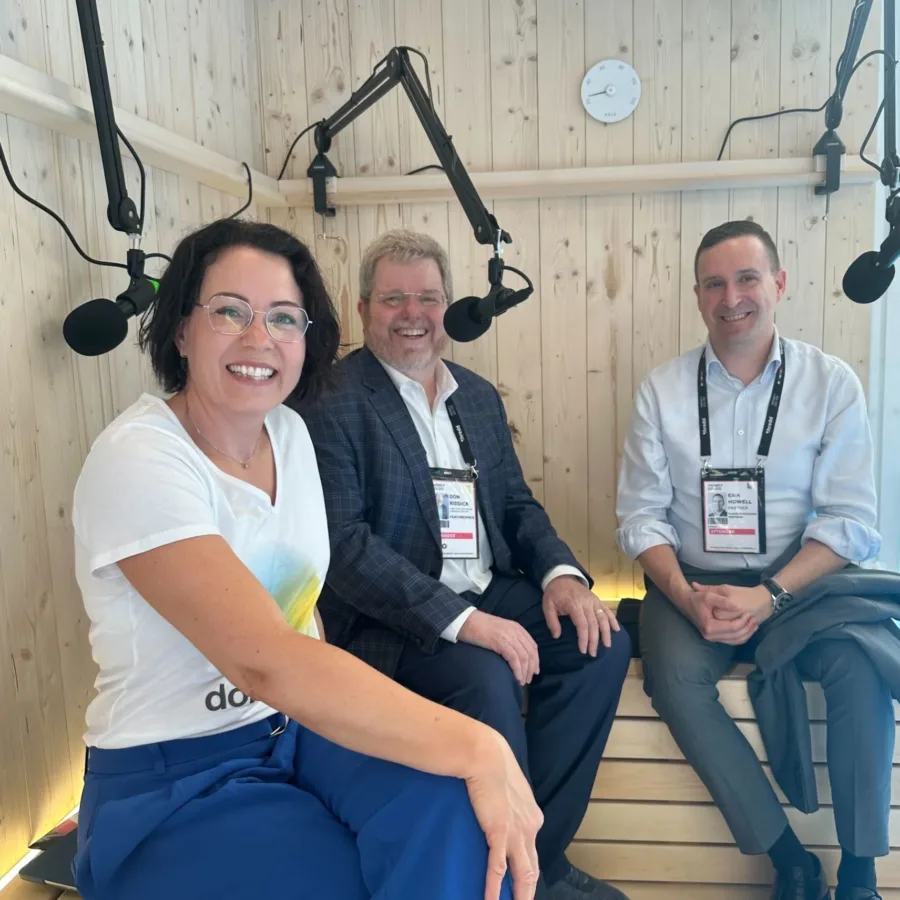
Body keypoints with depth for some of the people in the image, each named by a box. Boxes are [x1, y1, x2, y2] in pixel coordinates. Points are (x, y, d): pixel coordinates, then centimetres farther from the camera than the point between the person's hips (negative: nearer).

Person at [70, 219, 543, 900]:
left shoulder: (290, 433, 2)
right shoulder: (137, 460, -21)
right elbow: (264, 661, -32)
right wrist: (478, 747, -36)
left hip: (300, 728, 6)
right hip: (175, 786, -5)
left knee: (456, 802, -23)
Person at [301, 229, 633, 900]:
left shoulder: (479, 395, 14)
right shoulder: (333, 399, -9)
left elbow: (517, 504, 15)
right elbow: (344, 542, -18)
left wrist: (561, 573, -6)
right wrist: (462, 619, -25)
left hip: (490, 595, 7)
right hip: (390, 618, -6)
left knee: (602, 641, -12)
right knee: (487, 678, -30)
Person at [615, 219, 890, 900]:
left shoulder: (831, 383, -1)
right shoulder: (662, 391, 1)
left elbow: (851, 522, -5)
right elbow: (642, 516, 0)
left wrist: (767, 596, -18)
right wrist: (687, 596, -17)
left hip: (795, 583, 0)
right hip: (691, 584, 1)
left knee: (861, 661, -28)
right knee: (677, 678, -28)